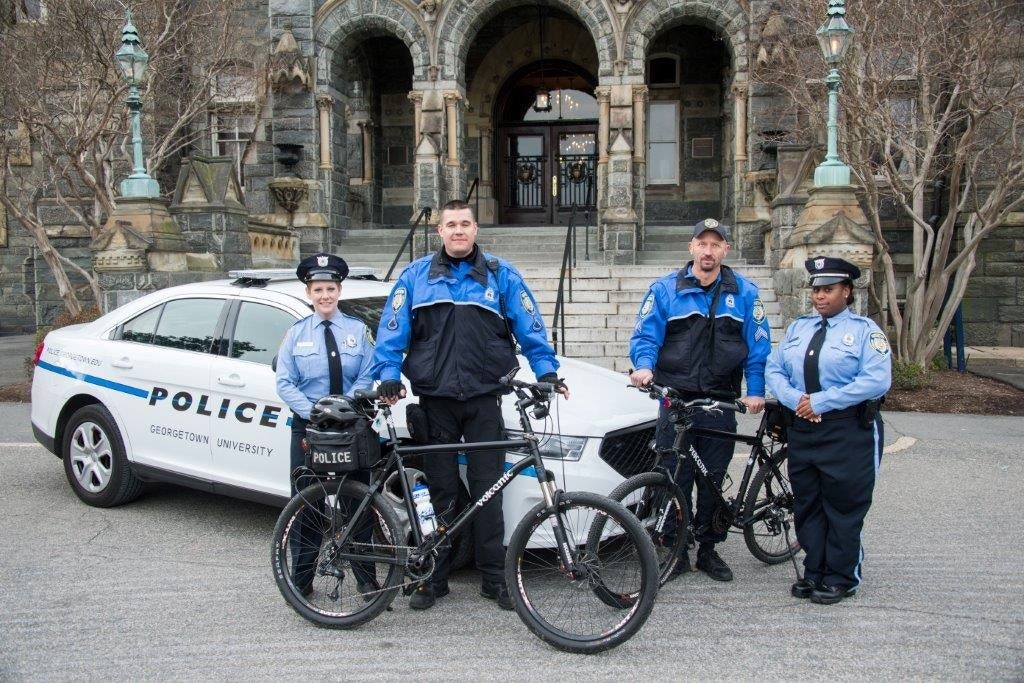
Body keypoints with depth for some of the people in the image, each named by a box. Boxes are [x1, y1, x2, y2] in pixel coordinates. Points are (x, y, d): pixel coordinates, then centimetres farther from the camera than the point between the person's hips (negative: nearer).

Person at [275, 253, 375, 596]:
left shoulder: (357, 330, 3)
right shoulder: (297, 333, 5)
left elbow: (367, 377, -2)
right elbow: (284, 383, 0)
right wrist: (313, 410, -14)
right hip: (308, 426, 1)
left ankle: (365, 576, 16)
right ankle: (301, 578, 16)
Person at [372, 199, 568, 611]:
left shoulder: (501, 275, 8)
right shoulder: (416, 276, 9)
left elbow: (529, 326, 5)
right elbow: (392, 329, 5)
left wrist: (546, 370, -5)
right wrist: (389, 374, -7)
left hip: (484, 400, -1)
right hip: (435, 400, 1)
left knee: (487, 491, 3)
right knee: (440, 492, 8)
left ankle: (494, 578, 14)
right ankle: (434, 578, 19)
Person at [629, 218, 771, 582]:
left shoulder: (744, 292, 6)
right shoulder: (665, 289, 3)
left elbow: (758, 346, 6)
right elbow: (645, 336, 0)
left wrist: (755, 391, -3)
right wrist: (644, 366, -20)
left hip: (722, 402, 1)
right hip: (675, 399, -1)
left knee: (714, 480, 10)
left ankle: (708, 549, 24)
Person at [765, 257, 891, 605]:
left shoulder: (865, 330, -2)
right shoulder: (798, 327, 14)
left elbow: (877, 380, -15)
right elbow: (774, 369, 9)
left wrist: (820, 401, -18)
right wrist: (795, 399, -11)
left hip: (848, 431, -5)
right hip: (802, 428, 5)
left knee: (843, 507, 2)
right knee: (807, 504, 11)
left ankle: (841, 579, 15)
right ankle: (814, 573, 23)